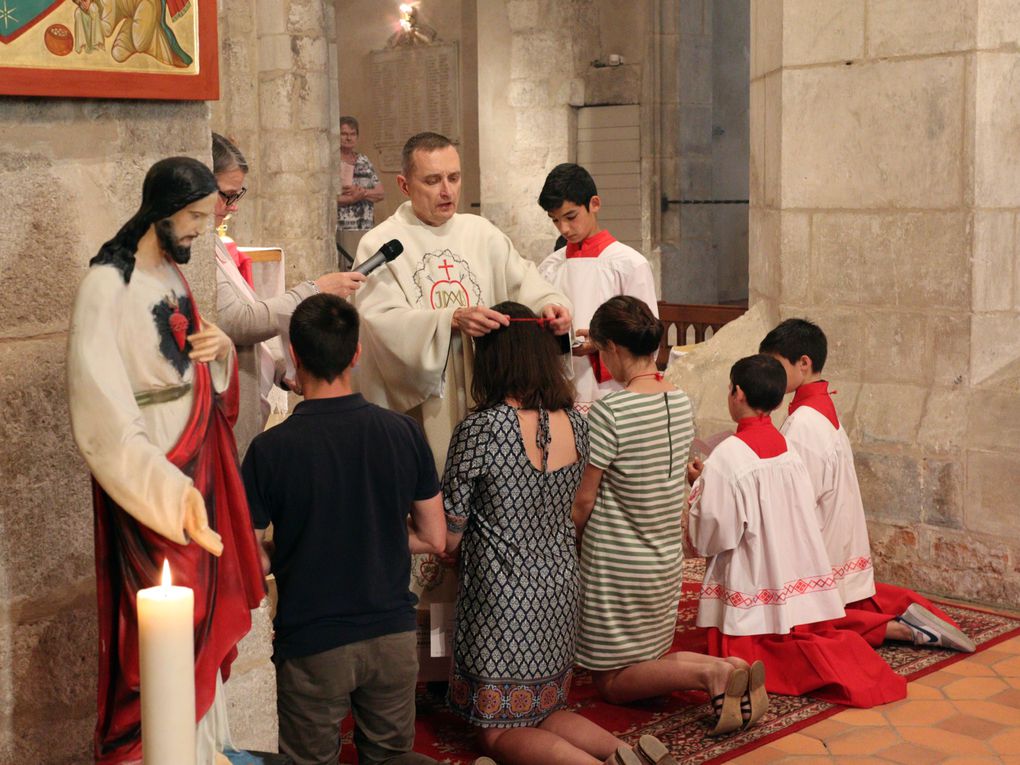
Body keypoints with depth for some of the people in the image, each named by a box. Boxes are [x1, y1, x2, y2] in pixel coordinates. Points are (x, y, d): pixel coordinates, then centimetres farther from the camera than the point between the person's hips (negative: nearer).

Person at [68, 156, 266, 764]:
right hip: (148, 481, -8)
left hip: (198, 465, 8)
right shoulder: (107, 287, -19)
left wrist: (220, 347, -6)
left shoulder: (172, 274, 7)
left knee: (203, 617, 16)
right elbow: (105, 421, -26)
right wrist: (172, 491, -34)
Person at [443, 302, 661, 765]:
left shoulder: (480, 430, -19)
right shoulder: (575, 424, -2)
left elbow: (448, 537, -12)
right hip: (560, 592, 6)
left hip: (502, 599, -6)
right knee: (544, 709, 23)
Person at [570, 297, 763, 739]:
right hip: (668, 560, 7)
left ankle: (709, 672, -18)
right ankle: (732, 670, -4)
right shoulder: (682, 404, 0)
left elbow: (583, 502, -15)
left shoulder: (609, 412, -22)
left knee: (613, 682, 7)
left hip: (617, 567, -7)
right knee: (651, 660, 23)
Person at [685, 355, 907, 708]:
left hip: (754, 594, -7)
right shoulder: (788, 447, 6)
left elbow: (712, 533, -17)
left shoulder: (728, 456, -17)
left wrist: (700, 485, 2)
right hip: (800, 581, 7)